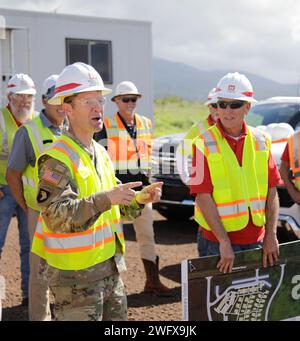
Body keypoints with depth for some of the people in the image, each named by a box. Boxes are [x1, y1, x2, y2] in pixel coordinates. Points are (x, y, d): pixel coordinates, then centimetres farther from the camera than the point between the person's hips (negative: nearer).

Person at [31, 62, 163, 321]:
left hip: (111, 268, 9)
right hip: (75, 275, -8)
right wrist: (106, 198, -32)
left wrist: (140, 199, 2)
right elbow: (56, 216, -25)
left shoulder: (101, 153, 13)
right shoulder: (57, 159, -15)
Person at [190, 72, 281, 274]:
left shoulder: (261, 141, 4)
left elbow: (272, 191, 5)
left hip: (256, 239, 4)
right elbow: (203, 197, -13)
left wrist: (271, 235, -1)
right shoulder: (204, 144, -8)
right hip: (217, 241, -4)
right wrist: (224, 241, -17)